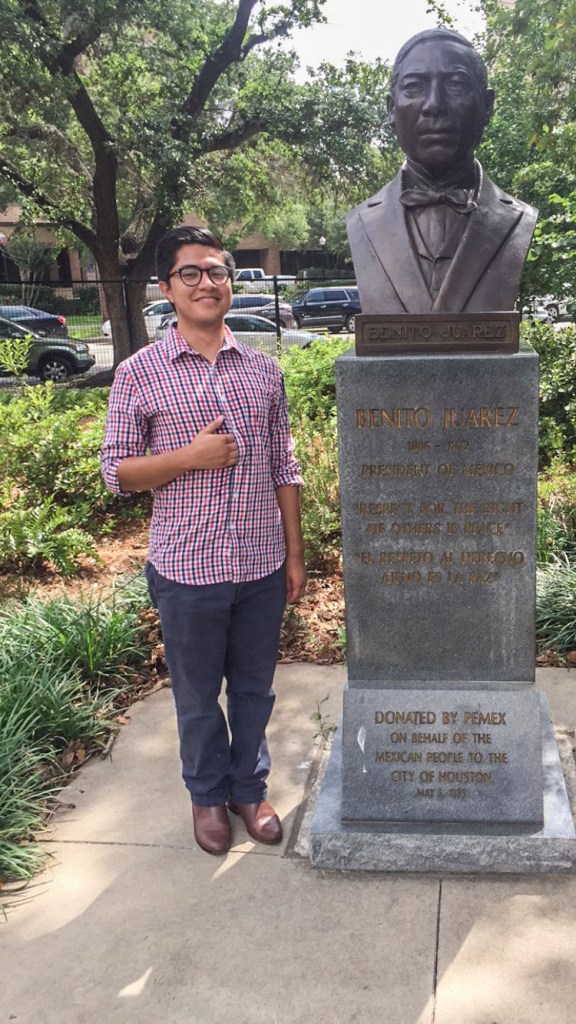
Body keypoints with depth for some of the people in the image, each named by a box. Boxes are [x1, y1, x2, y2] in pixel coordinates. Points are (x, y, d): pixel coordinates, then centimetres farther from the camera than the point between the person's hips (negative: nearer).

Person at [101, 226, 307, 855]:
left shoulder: (263, 371, 4)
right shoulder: (140, 374, -5)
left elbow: (284, 468, 8)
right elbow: (116, 472, -4)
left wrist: (295, 554, 7)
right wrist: (191, 457, -19)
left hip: (262, 566, 3)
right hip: (187, 569, -2)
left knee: (255, 688, 17)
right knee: (197, 694, 14)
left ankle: (249, 787, 38)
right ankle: (208, 793, 37)